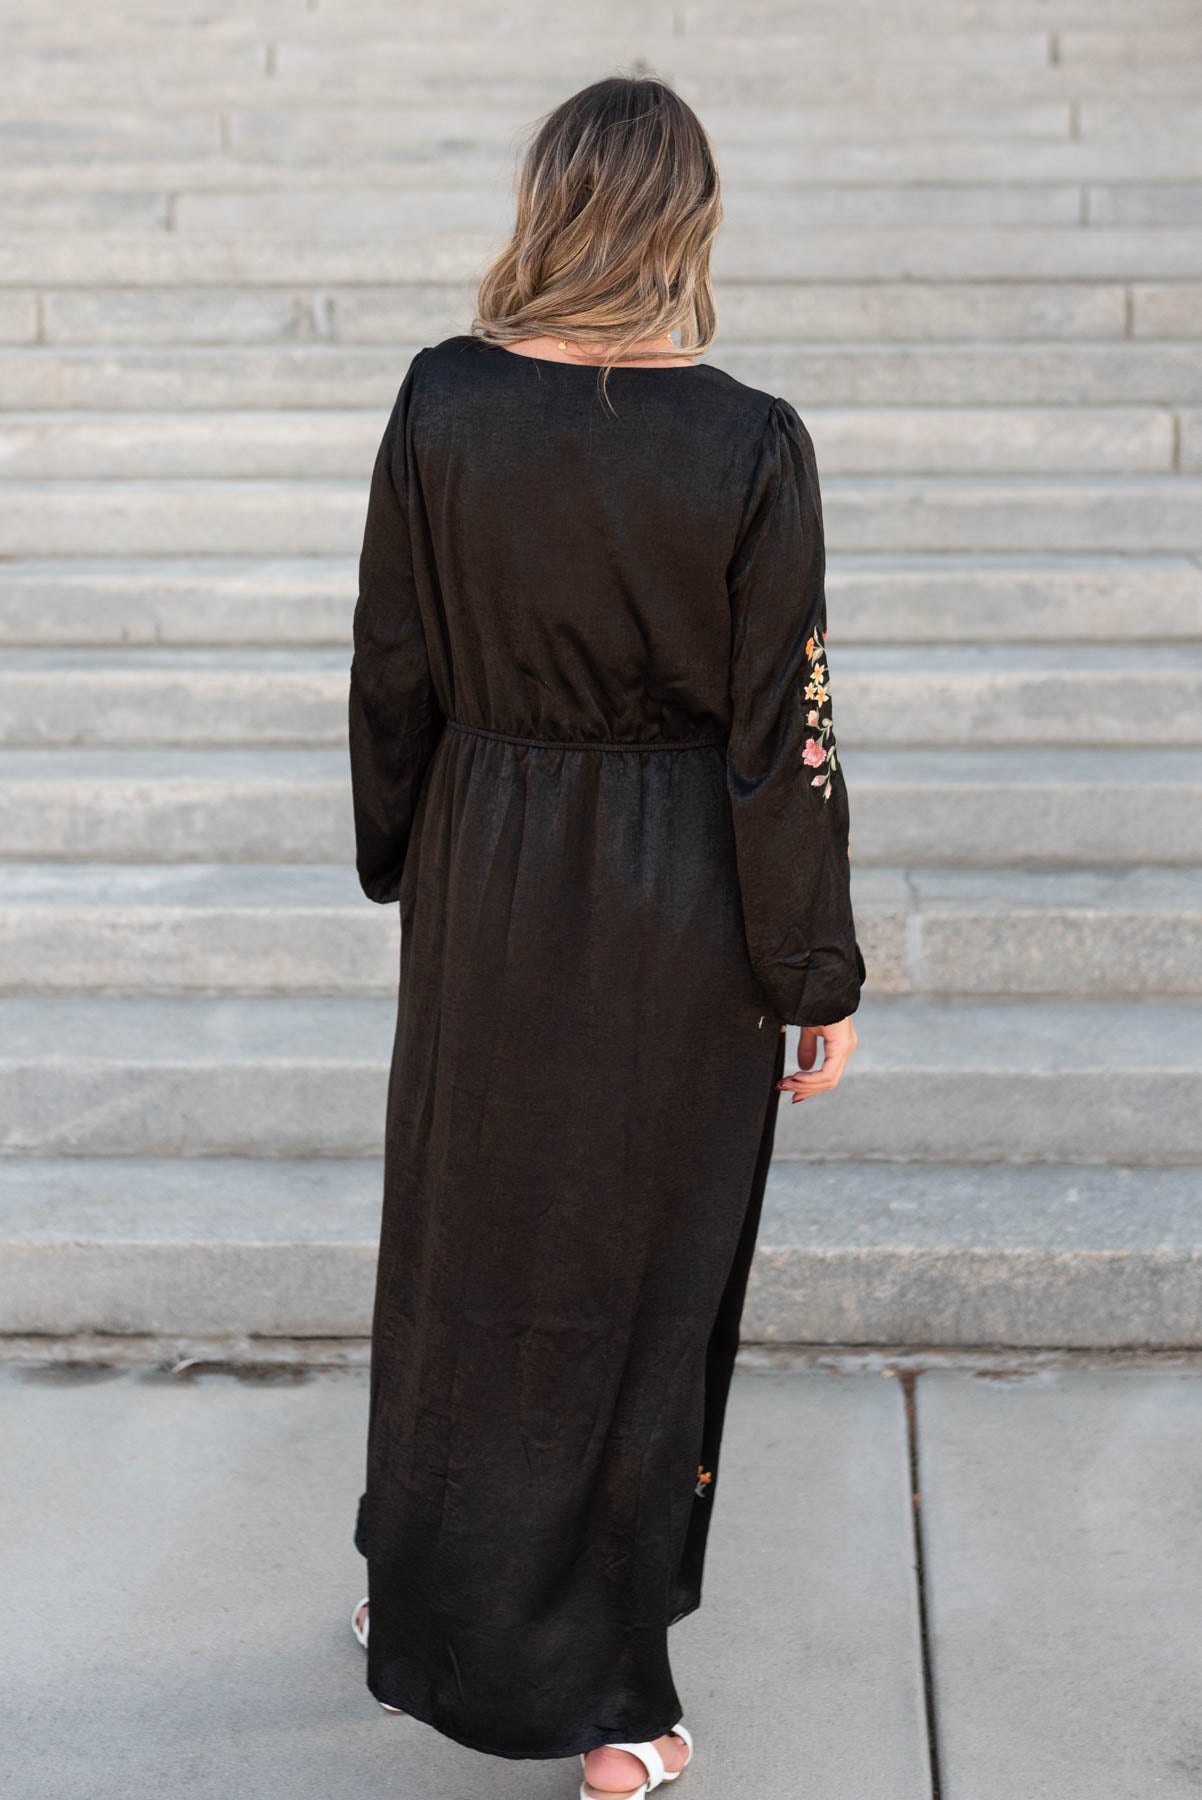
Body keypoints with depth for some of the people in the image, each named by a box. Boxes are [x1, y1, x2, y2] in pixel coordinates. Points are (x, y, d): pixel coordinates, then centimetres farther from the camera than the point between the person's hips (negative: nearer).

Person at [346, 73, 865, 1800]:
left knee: (458, 1236, 21)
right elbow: (783, 740, -14)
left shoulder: (442, 407, -9)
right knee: (640, 1275, 11)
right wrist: (821, 978, -3)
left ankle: (420, 1603, 40)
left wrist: (401, 856, 15)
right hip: (677, 917, -2)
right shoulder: (749, 446, -17)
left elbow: (393, 671, -1)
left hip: (485, 885, 3)